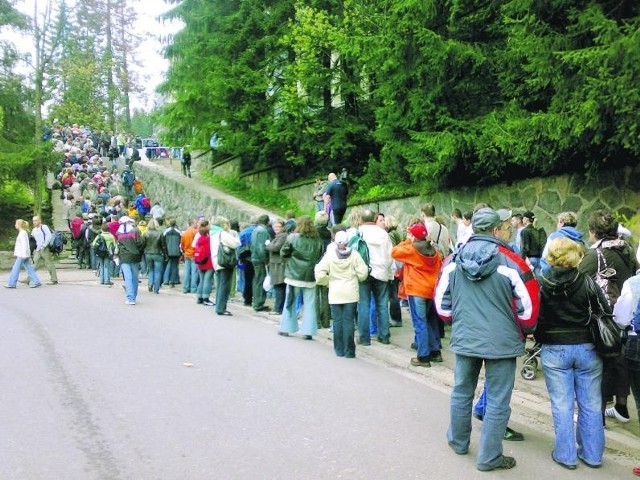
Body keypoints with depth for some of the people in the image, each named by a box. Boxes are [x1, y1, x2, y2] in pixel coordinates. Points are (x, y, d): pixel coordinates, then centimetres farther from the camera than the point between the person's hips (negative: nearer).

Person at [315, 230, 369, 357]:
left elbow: (320, 274, -11)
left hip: (335, 294, 0)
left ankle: (339, 349, 14)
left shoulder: (329, 256, -7)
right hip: (351, 294, 0)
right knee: (349, 321, 3)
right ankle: (349, 351, 4)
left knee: (337, 321, 8)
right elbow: (363, 273, -6)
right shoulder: (354, 255, -6)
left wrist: (327, 282, 7)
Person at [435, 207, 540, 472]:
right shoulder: (511, 263, -13)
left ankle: (458, 441, 38)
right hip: (501, 341, -4)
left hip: (463, 339, 4)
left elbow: (441, 301, 6)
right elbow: (529, 307, -7)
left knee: (461, 392, 20)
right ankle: (489, 457, 17)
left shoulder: (454, 260, -2)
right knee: (497, 401, 8)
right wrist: (524, 331, 12)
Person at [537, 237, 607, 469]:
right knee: (590, 404, 12)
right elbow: (605, 313, -3)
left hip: (554, 350, 0)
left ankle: (565, 455, 13)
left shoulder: (540, 284, -8)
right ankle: (592, 455, 22)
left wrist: (541, 339, 13)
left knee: (562, 405, 8)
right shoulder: (587, 282, -9)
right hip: (587, 348, 1)